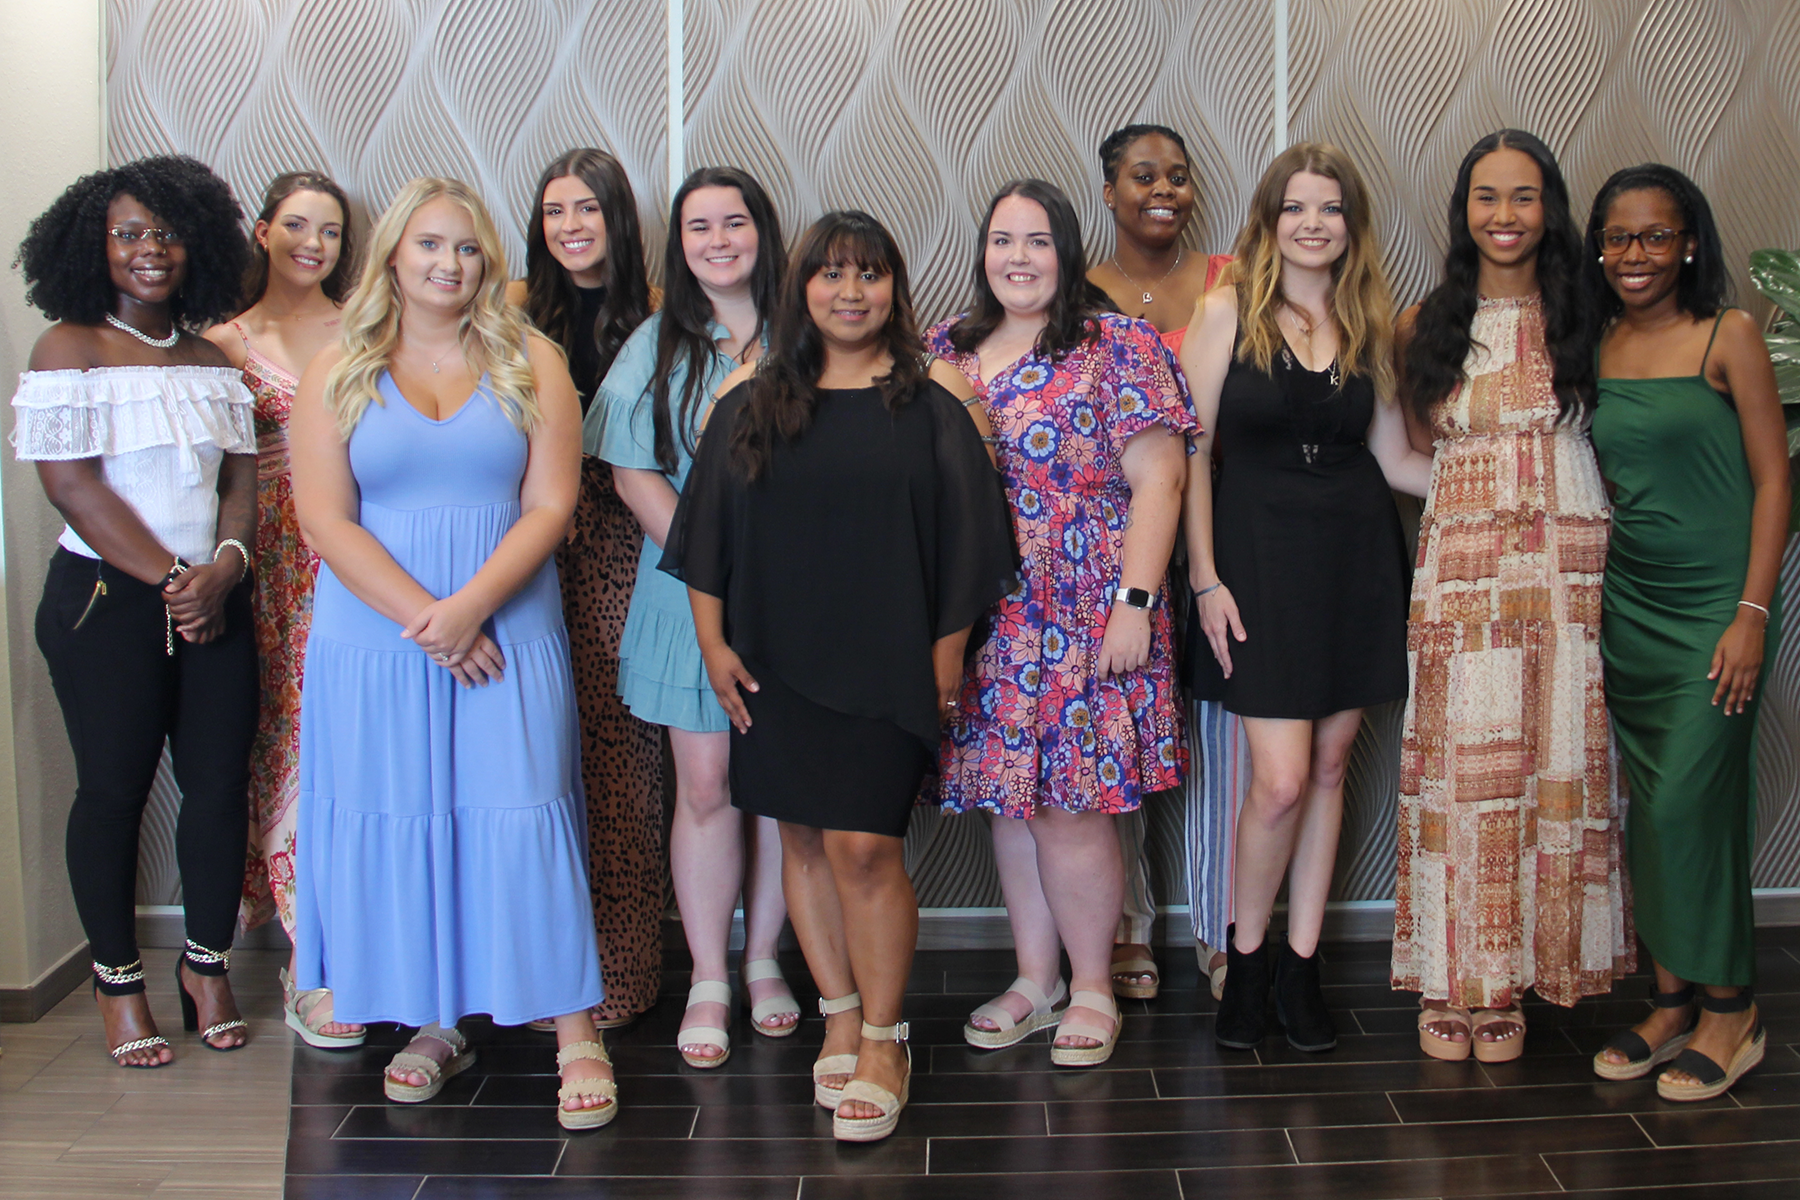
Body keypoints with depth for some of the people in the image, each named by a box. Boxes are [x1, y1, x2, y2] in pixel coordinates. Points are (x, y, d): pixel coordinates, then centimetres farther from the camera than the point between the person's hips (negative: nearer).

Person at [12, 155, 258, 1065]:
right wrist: (170, 579, -13)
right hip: (106, 599, -4)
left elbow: (242, 476, 10)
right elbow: (71, 483, -10)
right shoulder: (70, 348, -2)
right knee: (115, 787, 1)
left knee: (221, 783, 2)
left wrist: (225, 565, -9)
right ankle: (117, 979, 16)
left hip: (212, 601, 4)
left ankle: (207, 963, 19)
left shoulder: (211, 358, 14)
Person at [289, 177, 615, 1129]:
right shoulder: (335, 375, 6)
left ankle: (575, 1033, 2)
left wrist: (470, 607, -15)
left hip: (508, 631, -1)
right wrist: (425, 620, -12)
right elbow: (327, 521, -2)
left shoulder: (530, 363, 6)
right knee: (398, 825, 5)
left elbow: (551, 504, -2)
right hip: (374, 639, 1)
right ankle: (433, 1025, 19)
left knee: (521, 819, -5)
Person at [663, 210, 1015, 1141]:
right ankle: (840, 1016, 24)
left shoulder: (933, 399, 1)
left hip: (885, 664, -3)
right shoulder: (750, 396, 7)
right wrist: (712, 642, 3)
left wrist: (946, 653, -2)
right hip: (774, 663, 3)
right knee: (803, 838, 9)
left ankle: (882, 1040, 9)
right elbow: (706, 529, 8)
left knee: (864, 847, -6)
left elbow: (961, 539, 1)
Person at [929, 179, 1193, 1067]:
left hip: (1084, 620, -5)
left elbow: (1156, 480, -8)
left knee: (1069, 807, -3)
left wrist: (1136, 602, -15)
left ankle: (1092, 988, 16)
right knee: (1009, 800, 11)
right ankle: (1034, 978, 26)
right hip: (981, 623, 5)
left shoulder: (1117, 348, -3)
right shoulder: (945, 351, 11)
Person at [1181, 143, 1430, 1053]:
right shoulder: (1227, 312, -2)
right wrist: (1205, 579, -9)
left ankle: (1302, 961, 22)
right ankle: (1245, 956, 15)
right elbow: (1191, 451, -3)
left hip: (1357, 558, 4)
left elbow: (1395, 459, 11)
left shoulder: (1370, 326, 9)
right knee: (1281, 779, -8)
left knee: (1329, 767, 8)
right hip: (1260, 558, -4)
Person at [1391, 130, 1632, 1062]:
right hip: (1459, 567, 0)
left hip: (1566, 565, 0)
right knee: (1459, 765, -2)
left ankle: (1513, 982, 12)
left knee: (1557, 763, 1)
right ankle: (1450, 980, 9)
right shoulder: (1427, 324, 8)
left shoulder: (1582, 317, 6)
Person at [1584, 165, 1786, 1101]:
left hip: (1713, 603, -4)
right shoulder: (1593, 348, 8)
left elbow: (1772, 479, -6)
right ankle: (1673, 1000, 18)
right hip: (1625, 603, 4)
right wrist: (1586, 595, 7)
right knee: (1651, 805, 6)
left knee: (1687, 800, -8)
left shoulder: (1727, 336, -4)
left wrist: (1752, 613, -13)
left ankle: (1729, 1011, 8)